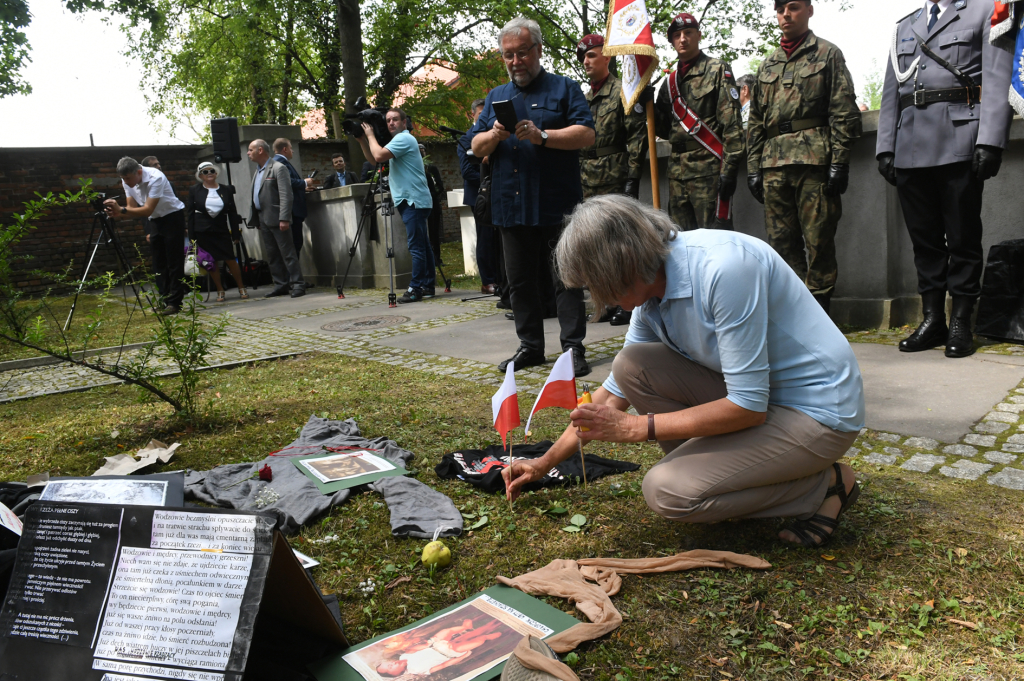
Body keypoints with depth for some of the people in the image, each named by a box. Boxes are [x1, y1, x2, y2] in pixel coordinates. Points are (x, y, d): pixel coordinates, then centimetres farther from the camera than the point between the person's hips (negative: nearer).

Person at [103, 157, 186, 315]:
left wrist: (121, 210, -38)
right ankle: (164, 298, 15)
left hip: (173, 216, -7)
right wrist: (116, 212, -22)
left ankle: (174, 302, -8)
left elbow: (148, 210, -30)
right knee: (159, 262, 7)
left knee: (174, 261, -9)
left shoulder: (156, 178, -27)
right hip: (155, 220, 8)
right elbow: (133, 209, -2)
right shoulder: (127, 182, -5)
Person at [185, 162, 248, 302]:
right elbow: (189, 214, 4)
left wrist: (236, 234, 2)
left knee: (231, 259, -5)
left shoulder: (226, 190, 6)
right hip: (203, 232, 0)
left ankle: (241, 288, 9)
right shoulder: (195, 190, 5)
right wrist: (191, 236, -2)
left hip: (222, 231, 0)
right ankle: (220, 291, 12)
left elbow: (233, 214, 7)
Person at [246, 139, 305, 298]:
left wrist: (284, 219, -23)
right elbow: (255, 196, 20)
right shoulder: (257, 171, 20)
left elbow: (286, 195, -15)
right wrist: (254, 218, 13)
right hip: (262, 218, 9)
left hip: (276, 218, -8)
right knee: (271, 255, 9)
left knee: (287, 252, -6)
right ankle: (281, 285, 14)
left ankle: (297, 284, -3)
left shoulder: (278, 168, -7)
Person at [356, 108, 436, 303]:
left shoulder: (404, 138, -10)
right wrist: (362, 139, 11)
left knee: (416, 246, -12)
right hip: (410, 200, 11)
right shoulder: (397, 140, 21)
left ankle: (415, 289, -13)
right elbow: (371, 157, 24)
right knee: (422, 245, 10)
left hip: (413, 200, -10)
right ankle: (428, 285, 14)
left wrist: (370, 135, -7)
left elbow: (379, 155, -22)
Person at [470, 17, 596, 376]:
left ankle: (573, 348, 3)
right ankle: (530, 346, 21)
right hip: (511, 207, 5)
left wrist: (542, 136, -18)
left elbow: (586, 134, -7)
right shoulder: (495, 97, 19)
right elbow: (476, 147, 14)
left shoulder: (565, 88, 5)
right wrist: (494, 135, -8)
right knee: (520, 279, 10)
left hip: (557, 206, -5)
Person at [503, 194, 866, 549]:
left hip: (819, 412, -7)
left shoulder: (723, 266, -28)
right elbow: (616, 390, 10)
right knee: (631, 364, -6)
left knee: (666, 491, -19)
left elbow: (749, 406, -26)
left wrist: (633, 427, -20)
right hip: (753, 392, 8)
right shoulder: (652, 295, -2)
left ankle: (824, 484, -1)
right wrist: (545, 463, 14)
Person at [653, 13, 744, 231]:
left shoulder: (717, 70, 2)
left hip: (709, 168, -6)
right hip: (677, 171, 6)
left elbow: (731, 123, -8)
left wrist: (729, 168, -17)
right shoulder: (669, 81, 18)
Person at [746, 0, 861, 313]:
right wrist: (753, 167, 10)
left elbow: (844, 112, 0)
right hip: (773, 164, 5)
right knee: (782, 241, 3)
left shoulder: (828, 54, 9)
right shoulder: (767, 66, 22)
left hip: (814, 159, -4)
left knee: (818, 240, -5)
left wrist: (839, 162, -10)